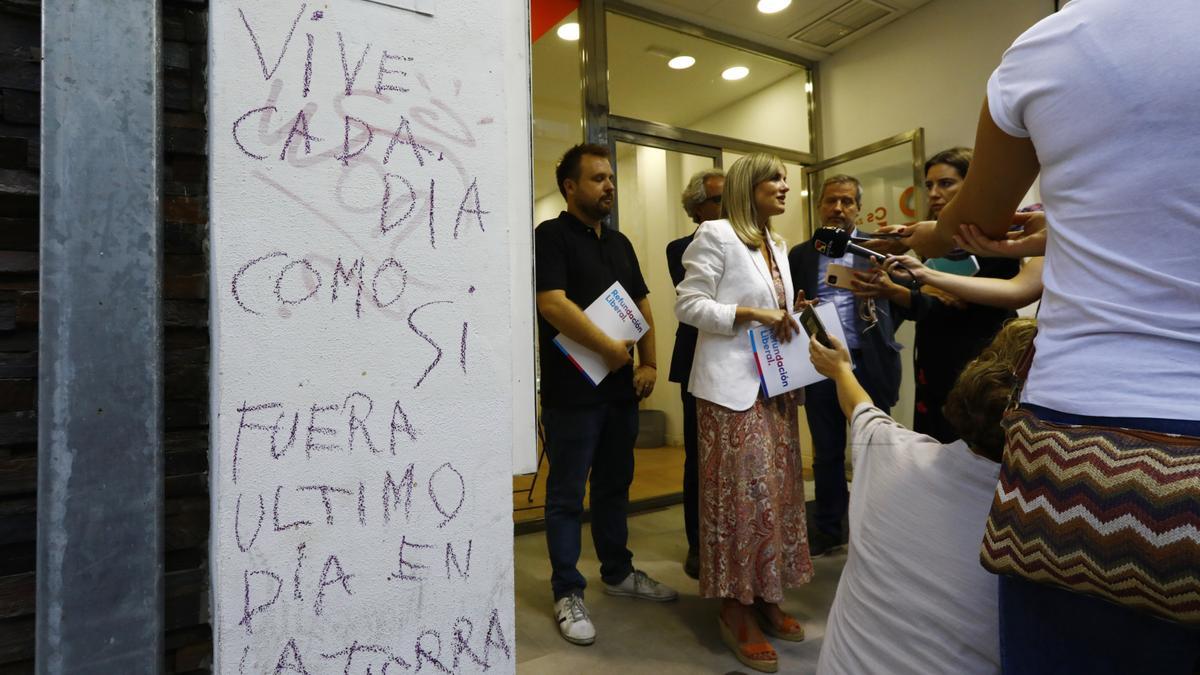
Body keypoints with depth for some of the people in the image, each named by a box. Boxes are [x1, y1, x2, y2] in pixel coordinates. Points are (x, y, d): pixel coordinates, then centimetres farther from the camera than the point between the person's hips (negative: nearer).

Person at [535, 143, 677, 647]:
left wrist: (648, 363, 4)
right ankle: (568, 593, 17)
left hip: (620, 387, 8)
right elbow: (553, 304, -21)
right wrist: (611, 349, -15)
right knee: (567, 495, 4)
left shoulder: (619, 243, 15)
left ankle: (618, 573, 34)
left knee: (615, 485, 18)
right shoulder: (551, 235, -8)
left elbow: (641, 304, 16)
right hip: (572, 391, -7)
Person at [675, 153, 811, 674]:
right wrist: (750, 313, -18)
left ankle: (767, 597, 26)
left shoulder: (776, 245, 18)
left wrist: (786, 321, 2)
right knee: (743, 493, -3)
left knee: (778, 489, 11)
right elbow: (687, 304, -13)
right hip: (733, 386, -8)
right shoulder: (716, 235, -7)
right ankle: (736, 609, 13)